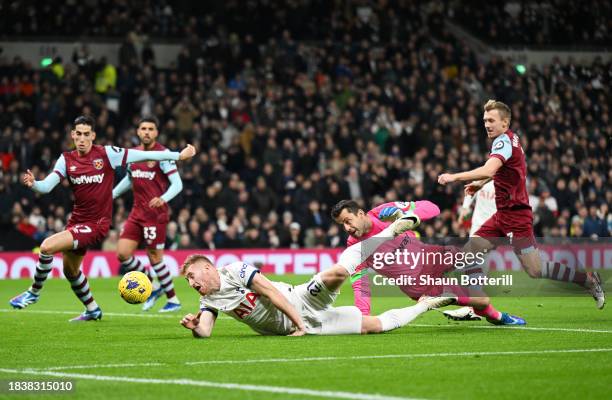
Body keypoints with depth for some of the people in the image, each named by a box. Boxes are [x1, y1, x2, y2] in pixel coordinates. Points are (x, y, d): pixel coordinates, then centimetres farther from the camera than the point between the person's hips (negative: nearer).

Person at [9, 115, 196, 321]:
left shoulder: (107, 154, -11)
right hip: (77, 220, 7)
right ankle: (92, 310, 43)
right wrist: (33, 184, -31)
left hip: (96, 223, -7)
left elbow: (144, 155, -9)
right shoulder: (67, 159, 1)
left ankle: (34, 292, -2)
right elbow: (47, 185, -8)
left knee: (47, 246, -22)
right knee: (70, 271, 22)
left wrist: (179, 155, -8)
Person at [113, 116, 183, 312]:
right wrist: (111, 195, 26)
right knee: (122, 253, -2)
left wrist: (163, 198, -32)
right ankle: (153, 286, 17)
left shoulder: (162, 154, -10)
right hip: (137, 213, 6)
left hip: (155, 214, -6)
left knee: (154, 257, -3)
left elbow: (177, 184, -15)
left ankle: (173, 300, 12)